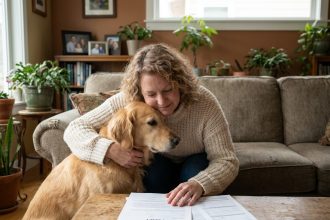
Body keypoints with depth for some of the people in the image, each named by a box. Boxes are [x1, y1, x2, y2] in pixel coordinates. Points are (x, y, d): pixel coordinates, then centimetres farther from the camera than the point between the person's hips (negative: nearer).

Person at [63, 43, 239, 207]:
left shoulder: (204, 103, -32)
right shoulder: (126, 102, -29)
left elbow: (227, 162, -30)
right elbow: (74, 130, -23)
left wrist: (199, 184, -52)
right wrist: (110, 149, -42)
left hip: (194, 163, 0)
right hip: (154, 163, 0)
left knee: (195, 170, -31)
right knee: (155, 168, -31)